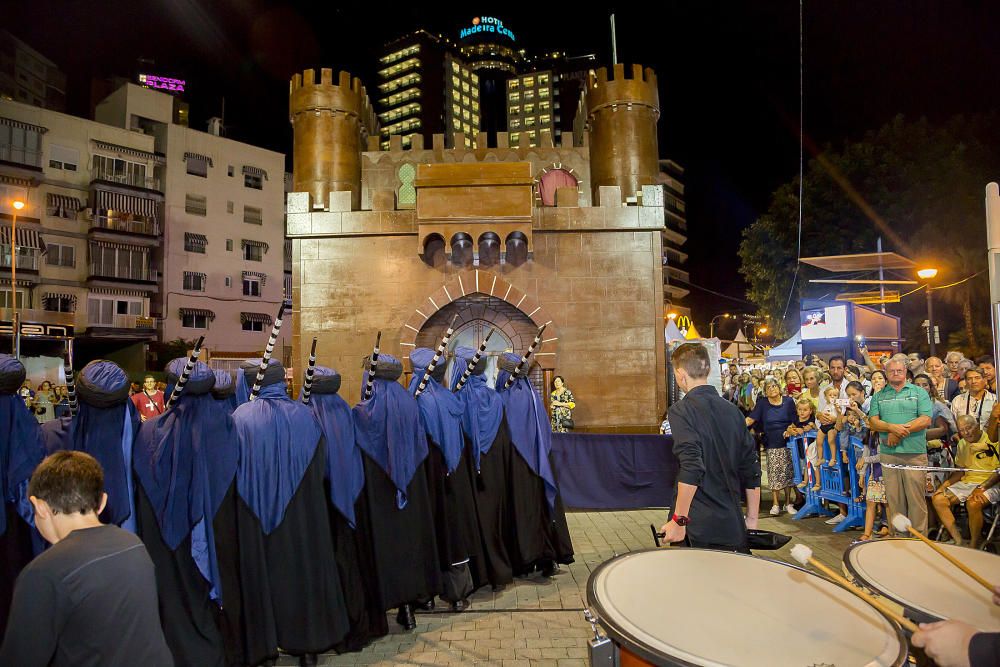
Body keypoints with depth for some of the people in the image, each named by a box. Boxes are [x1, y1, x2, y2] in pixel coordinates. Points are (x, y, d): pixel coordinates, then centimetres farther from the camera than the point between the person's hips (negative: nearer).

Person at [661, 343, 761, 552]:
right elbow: (751, 470, 11)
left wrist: (679, 520, -15)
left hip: (700, 530, -6)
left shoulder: (681, 410, -10)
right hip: (734, 527, 6)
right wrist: (752, 518, 18)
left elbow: (691, 469, -21)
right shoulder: (732, 411, 10)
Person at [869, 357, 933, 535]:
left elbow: (926, 420, -4)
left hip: (914, 453, -2)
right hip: (888, 453, 2)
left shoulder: (919, 393, 8)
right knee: (893, 497, 5)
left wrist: (899, 431, -11)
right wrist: (892, 427, -15)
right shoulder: (879, 396, 14)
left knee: (916, 497, -3)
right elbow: (873, 422, 4)